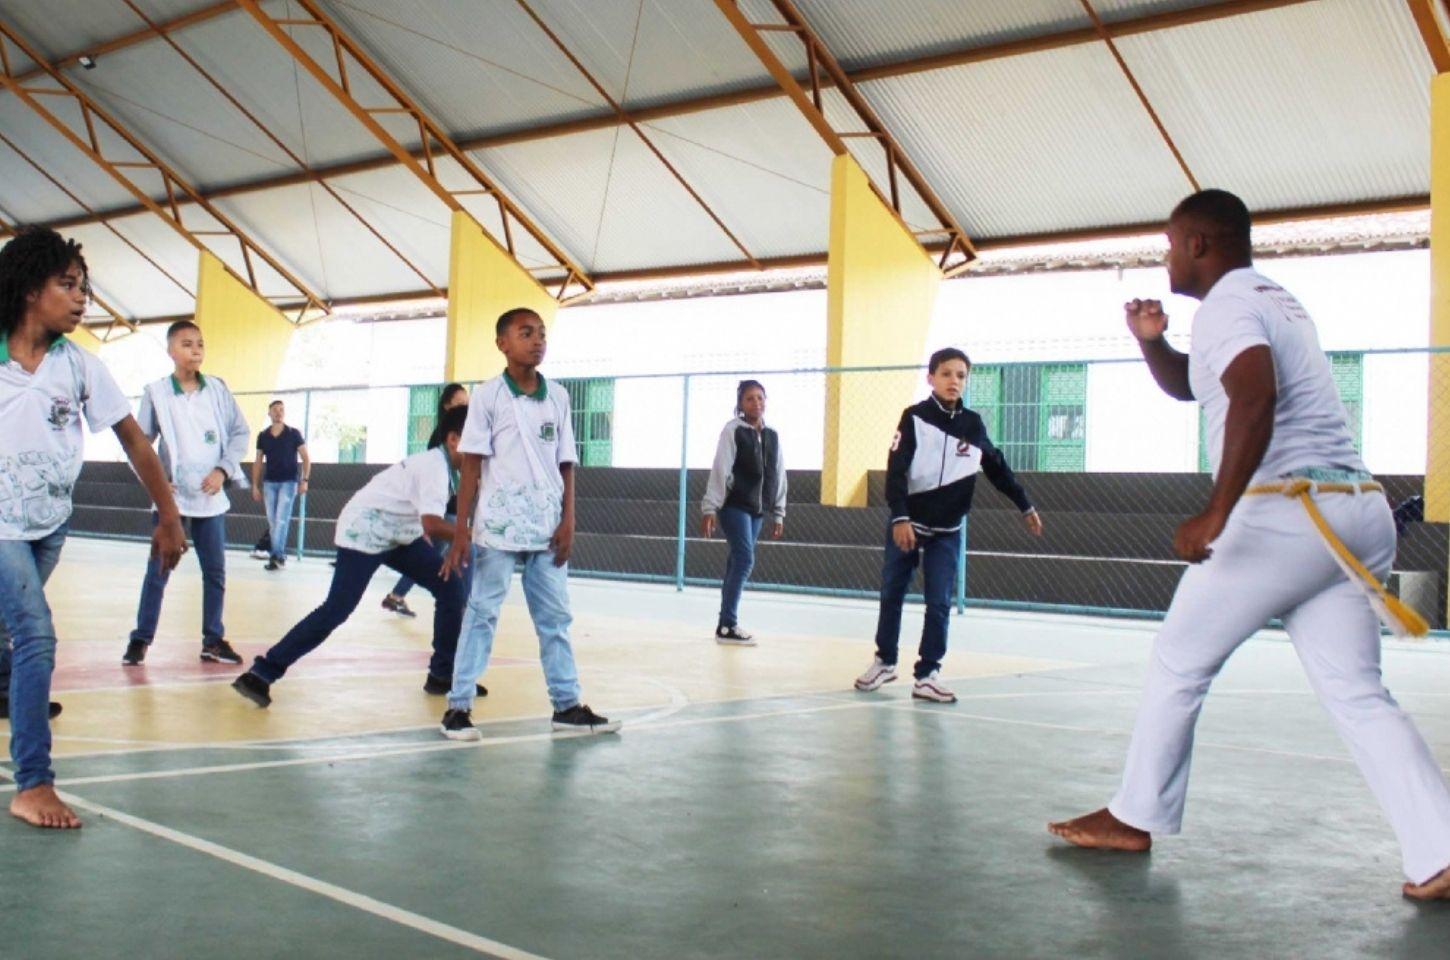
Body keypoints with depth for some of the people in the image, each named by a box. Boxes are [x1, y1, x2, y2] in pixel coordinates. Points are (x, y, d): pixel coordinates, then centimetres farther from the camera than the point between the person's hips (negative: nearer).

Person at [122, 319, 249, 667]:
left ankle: (213, 640, 15)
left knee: (215, 571, 6)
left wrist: (224, 470, -6)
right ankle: (141, 638, 11)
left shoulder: (217, 389, 2)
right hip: (171, 496, -2)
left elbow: (240, 432, 6)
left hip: (211, 496, 2)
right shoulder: (155, 392, -2)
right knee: (158, 570, 1)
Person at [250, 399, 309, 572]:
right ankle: (279, 555, 10)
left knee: (281, 519, -11)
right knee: (272, 521, 4)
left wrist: (304, 480, -11)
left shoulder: (293, 434, -3)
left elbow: (306, 458, -1)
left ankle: (276, 555, -10)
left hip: (288, 482, -4)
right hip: (269, 482, 4)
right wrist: (255, 485, 7)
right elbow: (258, 462, 11)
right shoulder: (263, 436, 5)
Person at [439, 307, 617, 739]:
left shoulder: (558, 397, 9)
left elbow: (566, 465, 11)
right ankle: (458, 706, 7)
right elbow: (470, 465, -4)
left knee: (555, 617, 9)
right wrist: (461, 530, -9)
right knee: (482, 615, 1)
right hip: (499, 527, -4)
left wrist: (568, 521, 2)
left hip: (548, 528, 4)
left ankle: (567, 704, 17)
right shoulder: (488, 395, -3)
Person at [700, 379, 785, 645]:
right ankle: (726, 626, -10)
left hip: (757, 509, 6)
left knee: (738, 562, 8)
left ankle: (727, 623, 14)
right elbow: (720, 470, -12)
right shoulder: (733, 430, -8)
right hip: (734, 506, -6)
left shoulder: (772, 435, 11)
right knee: (745, 560, -14)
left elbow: (778, 475, 15)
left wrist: (778, 513, 14)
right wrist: (710, 508, -16)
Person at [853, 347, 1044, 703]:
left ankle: (927, 674, 4)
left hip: (947, 531, 2)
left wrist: (1025, 506, 16)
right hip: (907, 524, -2)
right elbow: (895, 470, -14)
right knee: (892, 593, 9)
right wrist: (899, 517, -23)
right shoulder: (914, 417, -9)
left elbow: (997, 468, 13)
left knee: (939, 602, -3)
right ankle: (885, 661, 27)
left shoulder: (973, 425, 1)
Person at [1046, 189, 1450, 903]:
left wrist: (1216, 514, -32)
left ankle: (1135, 819, 18)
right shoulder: (1276, 302, 24)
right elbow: (1186, 386, 33)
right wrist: (1151, 341, 13)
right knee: (1356, 696, 6)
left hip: (1284, 512, -9)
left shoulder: (1226, 307, -7)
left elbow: (1255, 396, -28)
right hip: (1358, 514, 9)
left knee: (1179, 664, 6)